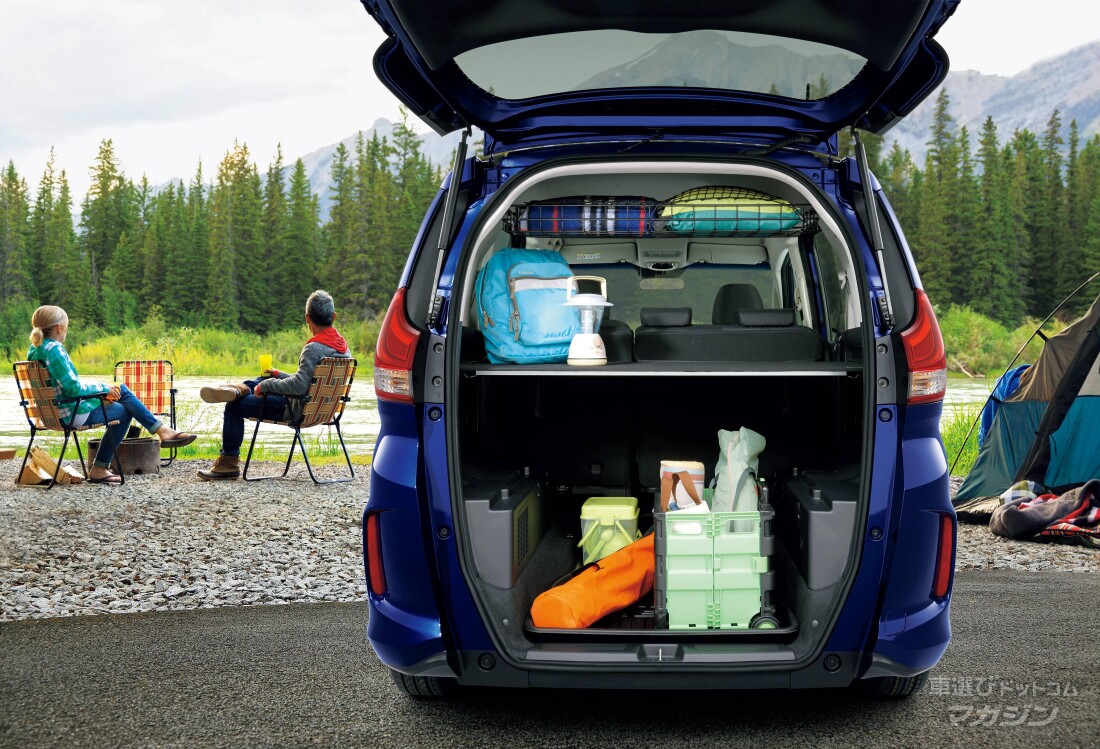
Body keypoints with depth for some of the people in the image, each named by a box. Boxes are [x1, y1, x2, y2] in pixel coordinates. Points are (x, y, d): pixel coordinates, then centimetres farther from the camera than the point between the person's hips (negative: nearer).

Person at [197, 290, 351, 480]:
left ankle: (228, 462, 9)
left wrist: (265, 386, -19)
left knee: (235, 406, 2)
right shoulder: (342, 346, 4)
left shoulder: (314, 348, -24)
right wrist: (280, 375, 18)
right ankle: (239, 389, 0)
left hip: (300, 410, -9)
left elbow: (299, 386, -33)